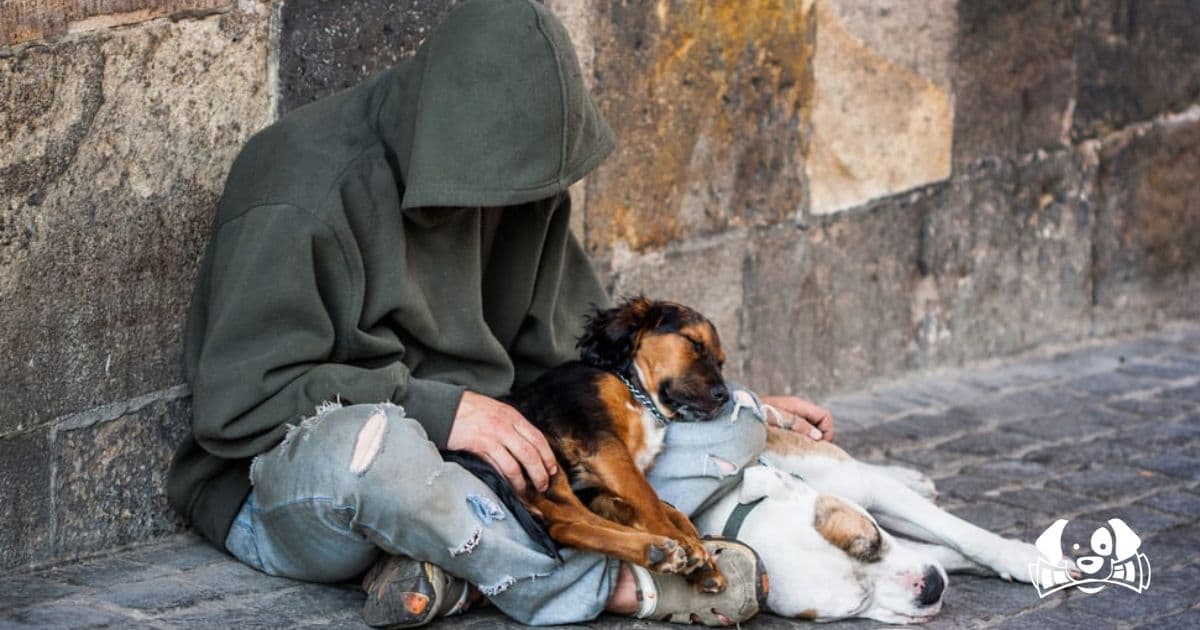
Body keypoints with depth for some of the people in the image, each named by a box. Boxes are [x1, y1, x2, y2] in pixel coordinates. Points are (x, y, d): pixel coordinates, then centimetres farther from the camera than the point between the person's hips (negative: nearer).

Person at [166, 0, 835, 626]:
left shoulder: (517, 174, 3)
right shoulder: (304, 194, -18)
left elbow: (574, 343, 16)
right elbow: (235, 399, -21)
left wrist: (745, 411, 10)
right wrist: (437, 411, -28)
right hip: (286, 489, -7)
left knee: (727, 433, -7)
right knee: (361, 443, -44)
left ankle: (462, 572, -27)